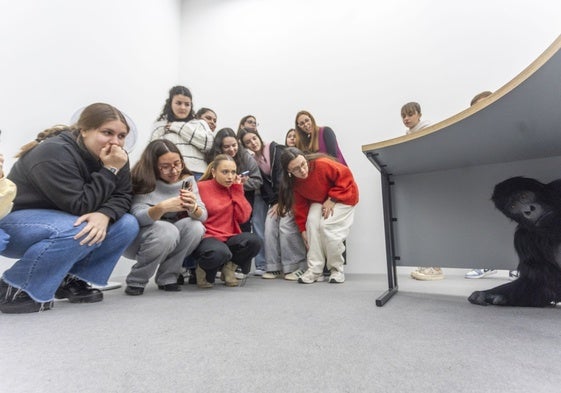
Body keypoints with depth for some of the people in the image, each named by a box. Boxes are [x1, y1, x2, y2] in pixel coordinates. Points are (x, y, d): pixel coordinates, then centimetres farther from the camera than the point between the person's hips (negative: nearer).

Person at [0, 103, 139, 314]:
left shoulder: (112, 156, -7)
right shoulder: (54, 153, -27)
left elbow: (123, 196, -11)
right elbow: (80, 206, -30)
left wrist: (104, 214, -32)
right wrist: (109, 170, -33)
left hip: (58, 219, 7)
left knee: (127, 225, -14)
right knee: (83, 232, -36)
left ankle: (70, 279, -2)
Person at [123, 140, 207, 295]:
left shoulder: (187, 179, -7)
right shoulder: (143, 181, -15)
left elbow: (203, 216, -15)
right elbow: (137, 217, -26)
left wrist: (193, 208, -38)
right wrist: (162, 207, -45)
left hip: (172, 242, 3)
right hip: (137, 239, -3)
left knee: (195, 226, -24)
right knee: (166, 230, -33)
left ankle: (167, 277, -5)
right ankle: (136, 281, -8)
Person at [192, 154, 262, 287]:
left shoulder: (234, 190, 9)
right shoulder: (201, 187, -5)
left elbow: (243, 217, -2)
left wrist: (237, 189, -4)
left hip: (229, 238, 5)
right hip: (206, 238, -4)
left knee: (254, 241, -26)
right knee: (220, 252, -39)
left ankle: (228, 267, 2)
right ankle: (204, 269, 0)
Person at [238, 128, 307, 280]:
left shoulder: (276, 150, -6)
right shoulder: (254, 160, 10)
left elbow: (282, 175, -14)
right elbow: (264, 184, 6)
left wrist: (280, 202, -17)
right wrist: (272, 202, -8)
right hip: (275, 199, 5)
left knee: (286, 224, -21)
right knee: (269, 225, -11)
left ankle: (296, 266, -11)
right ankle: (273, 267, -2)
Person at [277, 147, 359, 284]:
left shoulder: (322, 164, -35)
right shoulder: (294, 182, -17)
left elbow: (345, 176, -24)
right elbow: (300, 206, -7)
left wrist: (332, 199, -24)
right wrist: (303, 228, -9)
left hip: (343, 196, -4)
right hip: (319, 200, 5)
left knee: (327, 226, -23)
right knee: (312, 222, -20)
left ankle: (337, 269, -3)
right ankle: (314, 270, -10)